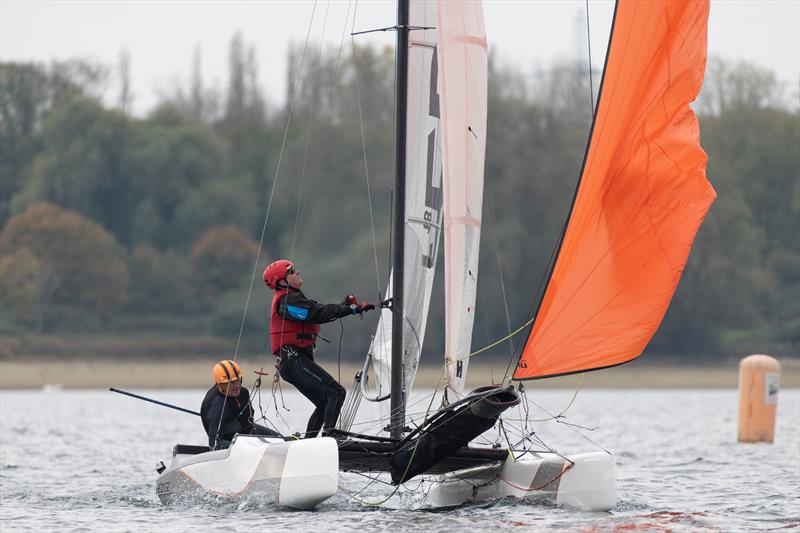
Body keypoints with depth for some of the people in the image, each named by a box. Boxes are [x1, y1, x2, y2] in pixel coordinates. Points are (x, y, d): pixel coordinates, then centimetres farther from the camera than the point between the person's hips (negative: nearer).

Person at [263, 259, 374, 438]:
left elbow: (319, 312, 19)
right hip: (293, 359, -10)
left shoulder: (291, 298, 22)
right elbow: (319, 313, -20)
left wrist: (345, 306, 6)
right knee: (336, 392, -18)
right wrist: (354, 308, -20)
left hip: (292, 361, 10)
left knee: (325, 403, 13)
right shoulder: (287, 300, -11)